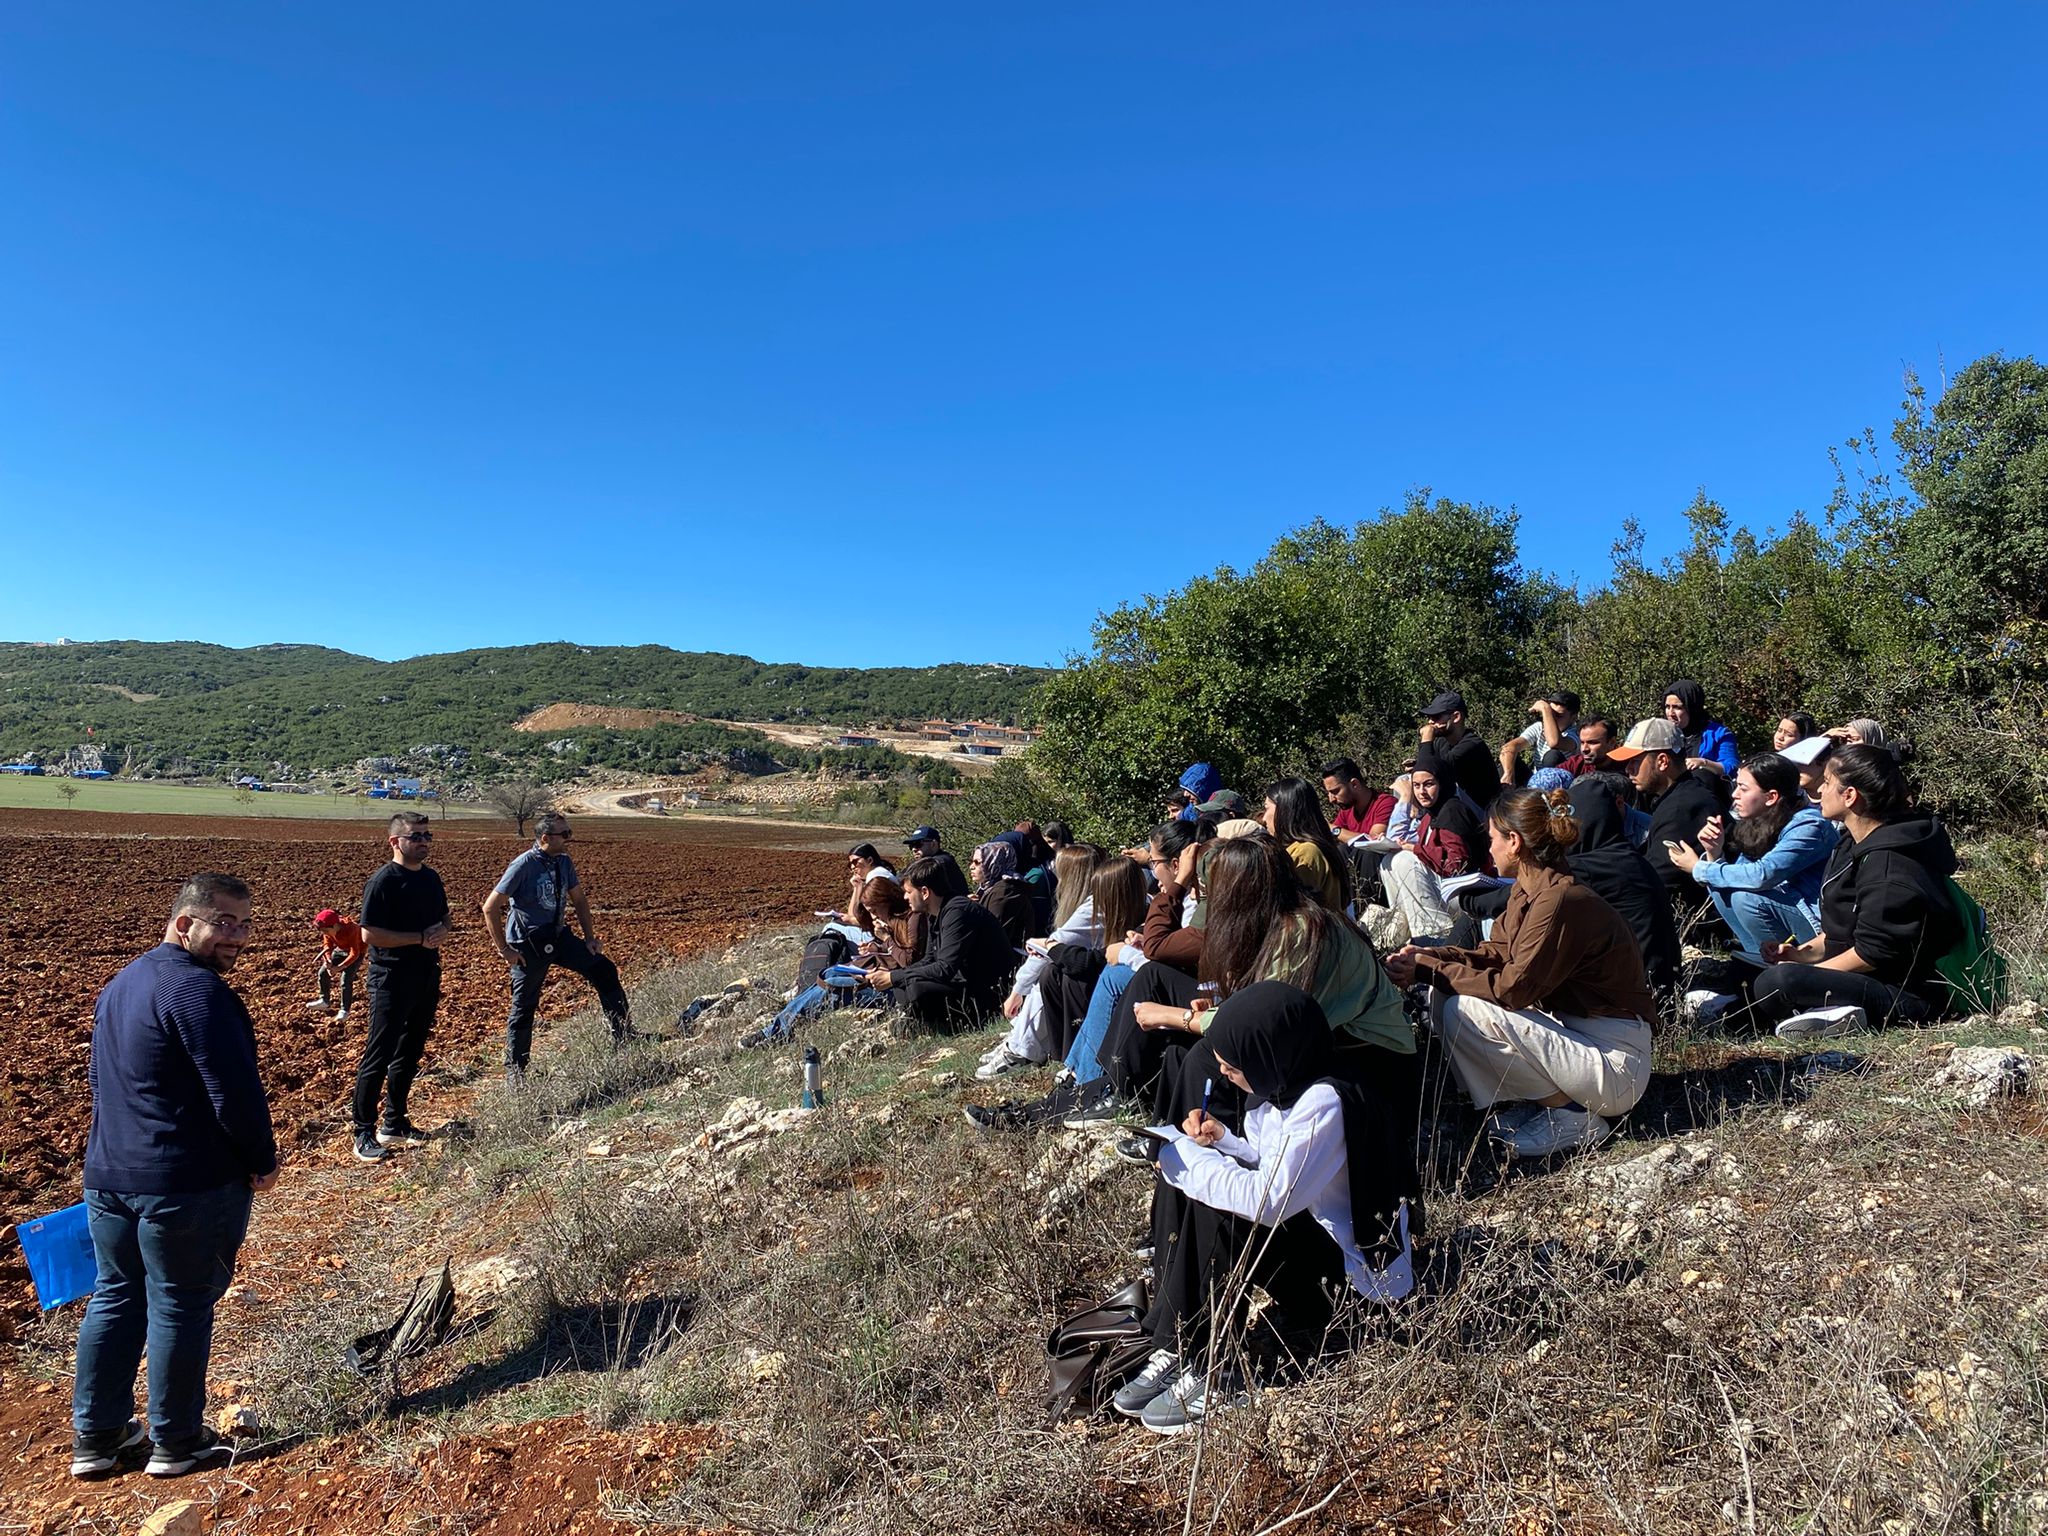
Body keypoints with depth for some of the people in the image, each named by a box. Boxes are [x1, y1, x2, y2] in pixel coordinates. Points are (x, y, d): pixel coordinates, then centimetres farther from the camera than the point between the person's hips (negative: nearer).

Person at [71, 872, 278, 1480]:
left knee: (114, 1297, 20)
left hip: (106, 1175, 9)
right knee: (180, 1307, 6)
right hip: (188, 1183, -9)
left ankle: (95, 1437, 30)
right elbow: (234, 1091, -23)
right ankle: (176, 1442, 20)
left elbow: (100, 1075, 20)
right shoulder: (197, 988, -21)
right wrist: (264, 1159, -10)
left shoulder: (121, 985, 11)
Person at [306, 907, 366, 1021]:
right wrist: (328, 960, -27)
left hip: (357, 951, -7)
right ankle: (324, 1000, 24)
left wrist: (339, 967, -40)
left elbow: (354, 953, -35)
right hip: (341, 950, 7)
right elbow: (327, 945, -8)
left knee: (346, 978, -18)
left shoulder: (350, 930, -39)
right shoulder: (328, 929, -20)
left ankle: (344, 1010, -5)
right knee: (323, 972, 3)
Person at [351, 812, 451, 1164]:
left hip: (427, 979, 8)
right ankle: (364, 1131, 8)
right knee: (378, 1056, -3)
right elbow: (370, 934, -19)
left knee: (409, 1054, 15)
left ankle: (394, 1125, 26)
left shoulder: (431, 878, 10)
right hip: (392, 981, -8)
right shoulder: (383, 881, -13)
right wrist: (420, 938, -20)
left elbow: (444, 920, 20)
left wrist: (441, 931, -4)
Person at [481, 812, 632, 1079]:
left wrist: (590, 937, 6)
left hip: (559, 936, 6)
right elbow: (490, 907, -18)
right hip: (528, 946, -6)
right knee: (524, 1006, 4)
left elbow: (579, 899, 12)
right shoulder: (523, 866, -20)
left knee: (604, 969, -4)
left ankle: (623, 1037, 5)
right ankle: (514, 1071, 21)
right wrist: (504, 950, -16)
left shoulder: (564, 862, -1)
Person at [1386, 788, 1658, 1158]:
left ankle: (1574, 1116, -7)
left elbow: (1513, 989, -25)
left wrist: (1431, 970, -17)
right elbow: (1496, 953, 8)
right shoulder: (1531, 890, 5)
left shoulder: (1559, 901, -25)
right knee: (1442, 995, 1)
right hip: (1573, 1029, 9)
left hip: (1615, 1065, -9)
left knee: (1463, 1010, -22)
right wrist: (1429, 957, -6)